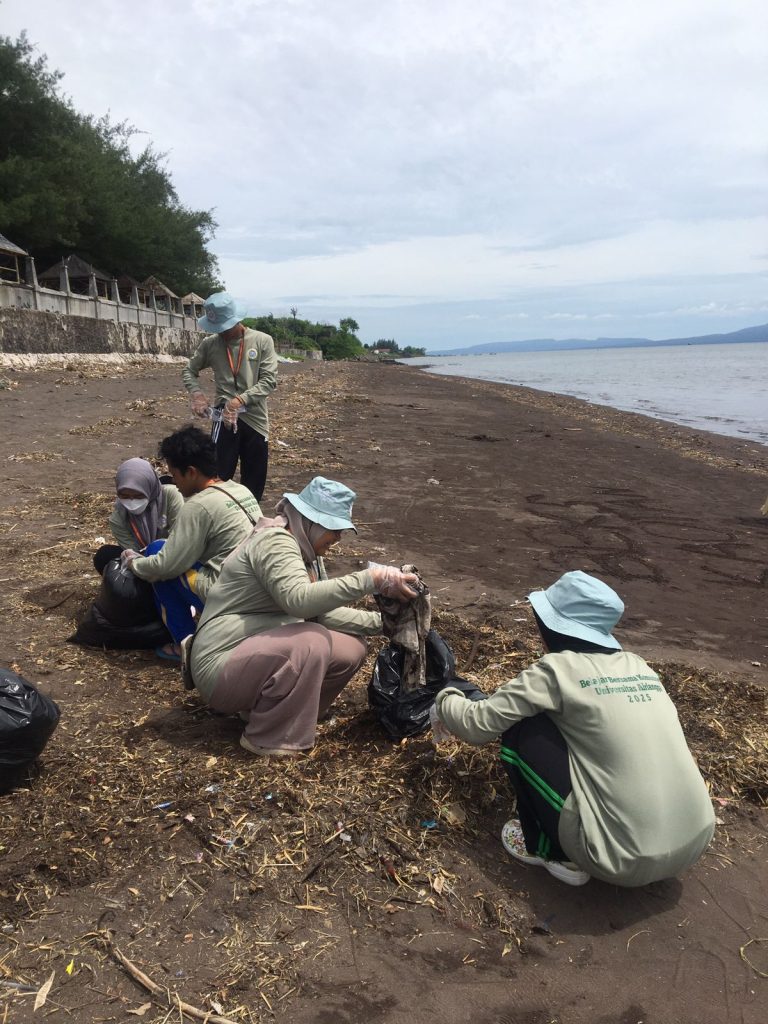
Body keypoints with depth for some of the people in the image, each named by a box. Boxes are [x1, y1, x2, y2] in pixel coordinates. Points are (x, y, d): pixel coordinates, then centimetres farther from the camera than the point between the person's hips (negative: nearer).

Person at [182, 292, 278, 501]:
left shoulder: (262, 341, -3)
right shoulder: (210, 344, 2)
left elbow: (269, 380, -9)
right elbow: (189, 371, 12)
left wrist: (240, 400, -20)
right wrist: (197, 395, -8)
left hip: (255, 419, 0)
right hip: (225, 418, 0)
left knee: (253, 484, 11)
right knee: (219, 477, -2)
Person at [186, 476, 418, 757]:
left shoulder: (303, 550, 11)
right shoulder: (275, 541, -18)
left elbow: (324, 612, 6)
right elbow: (299, 599, -36)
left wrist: (379, 620, -5)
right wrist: (372, 578, -37)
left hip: (260, 654, 9)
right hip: (221, 667, -9)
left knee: (351, 648, -1)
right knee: (312, 641, -32)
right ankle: (268, 738, -13)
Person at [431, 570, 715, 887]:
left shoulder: (559, 668, -10)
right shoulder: (636, 665, 9)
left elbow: (478, 724, -3)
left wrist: (445, 700, 18)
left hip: (626, 860, -7)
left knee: (519, 729, 4)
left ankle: (549, 849, 15)